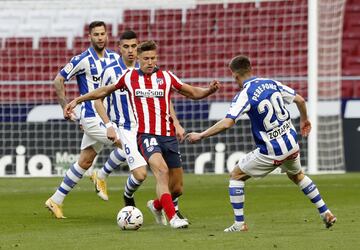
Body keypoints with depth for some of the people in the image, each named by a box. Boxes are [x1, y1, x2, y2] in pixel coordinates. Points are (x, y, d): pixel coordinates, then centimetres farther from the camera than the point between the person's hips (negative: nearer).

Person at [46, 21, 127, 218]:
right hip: (92, 117, -7)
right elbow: (58, 80, -4)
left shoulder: (114, 58, 8)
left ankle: (56, 200, 18)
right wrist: (65, 105, -8)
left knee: (85, 161, 10)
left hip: (106, 116, 7)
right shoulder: (83, 60, -10)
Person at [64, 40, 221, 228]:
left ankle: (156, 205, 37)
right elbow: (105, 91, 21)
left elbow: (193, 93, 12)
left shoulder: (166, 77, 7)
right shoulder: (129, 77, 6)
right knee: (162, 170, -30)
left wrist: (209, 90, -8)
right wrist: (77, 100, 21)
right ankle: (172, 217, -31)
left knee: (177, 189, 5)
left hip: (168, 136, 3)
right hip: (146, 135, -3)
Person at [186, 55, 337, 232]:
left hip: (271, 152, -6)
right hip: (291, 144, 6)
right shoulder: (272, 83, 3)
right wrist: (304, 120, 29)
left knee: (236, 175, 10)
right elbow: (300, 100, 10)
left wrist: (200, 136, -17)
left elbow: (227, 123, -26)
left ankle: (240, 223, 5)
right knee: (297, 176, 33)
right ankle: (326, 214, 31)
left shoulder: (244, 95, -15)